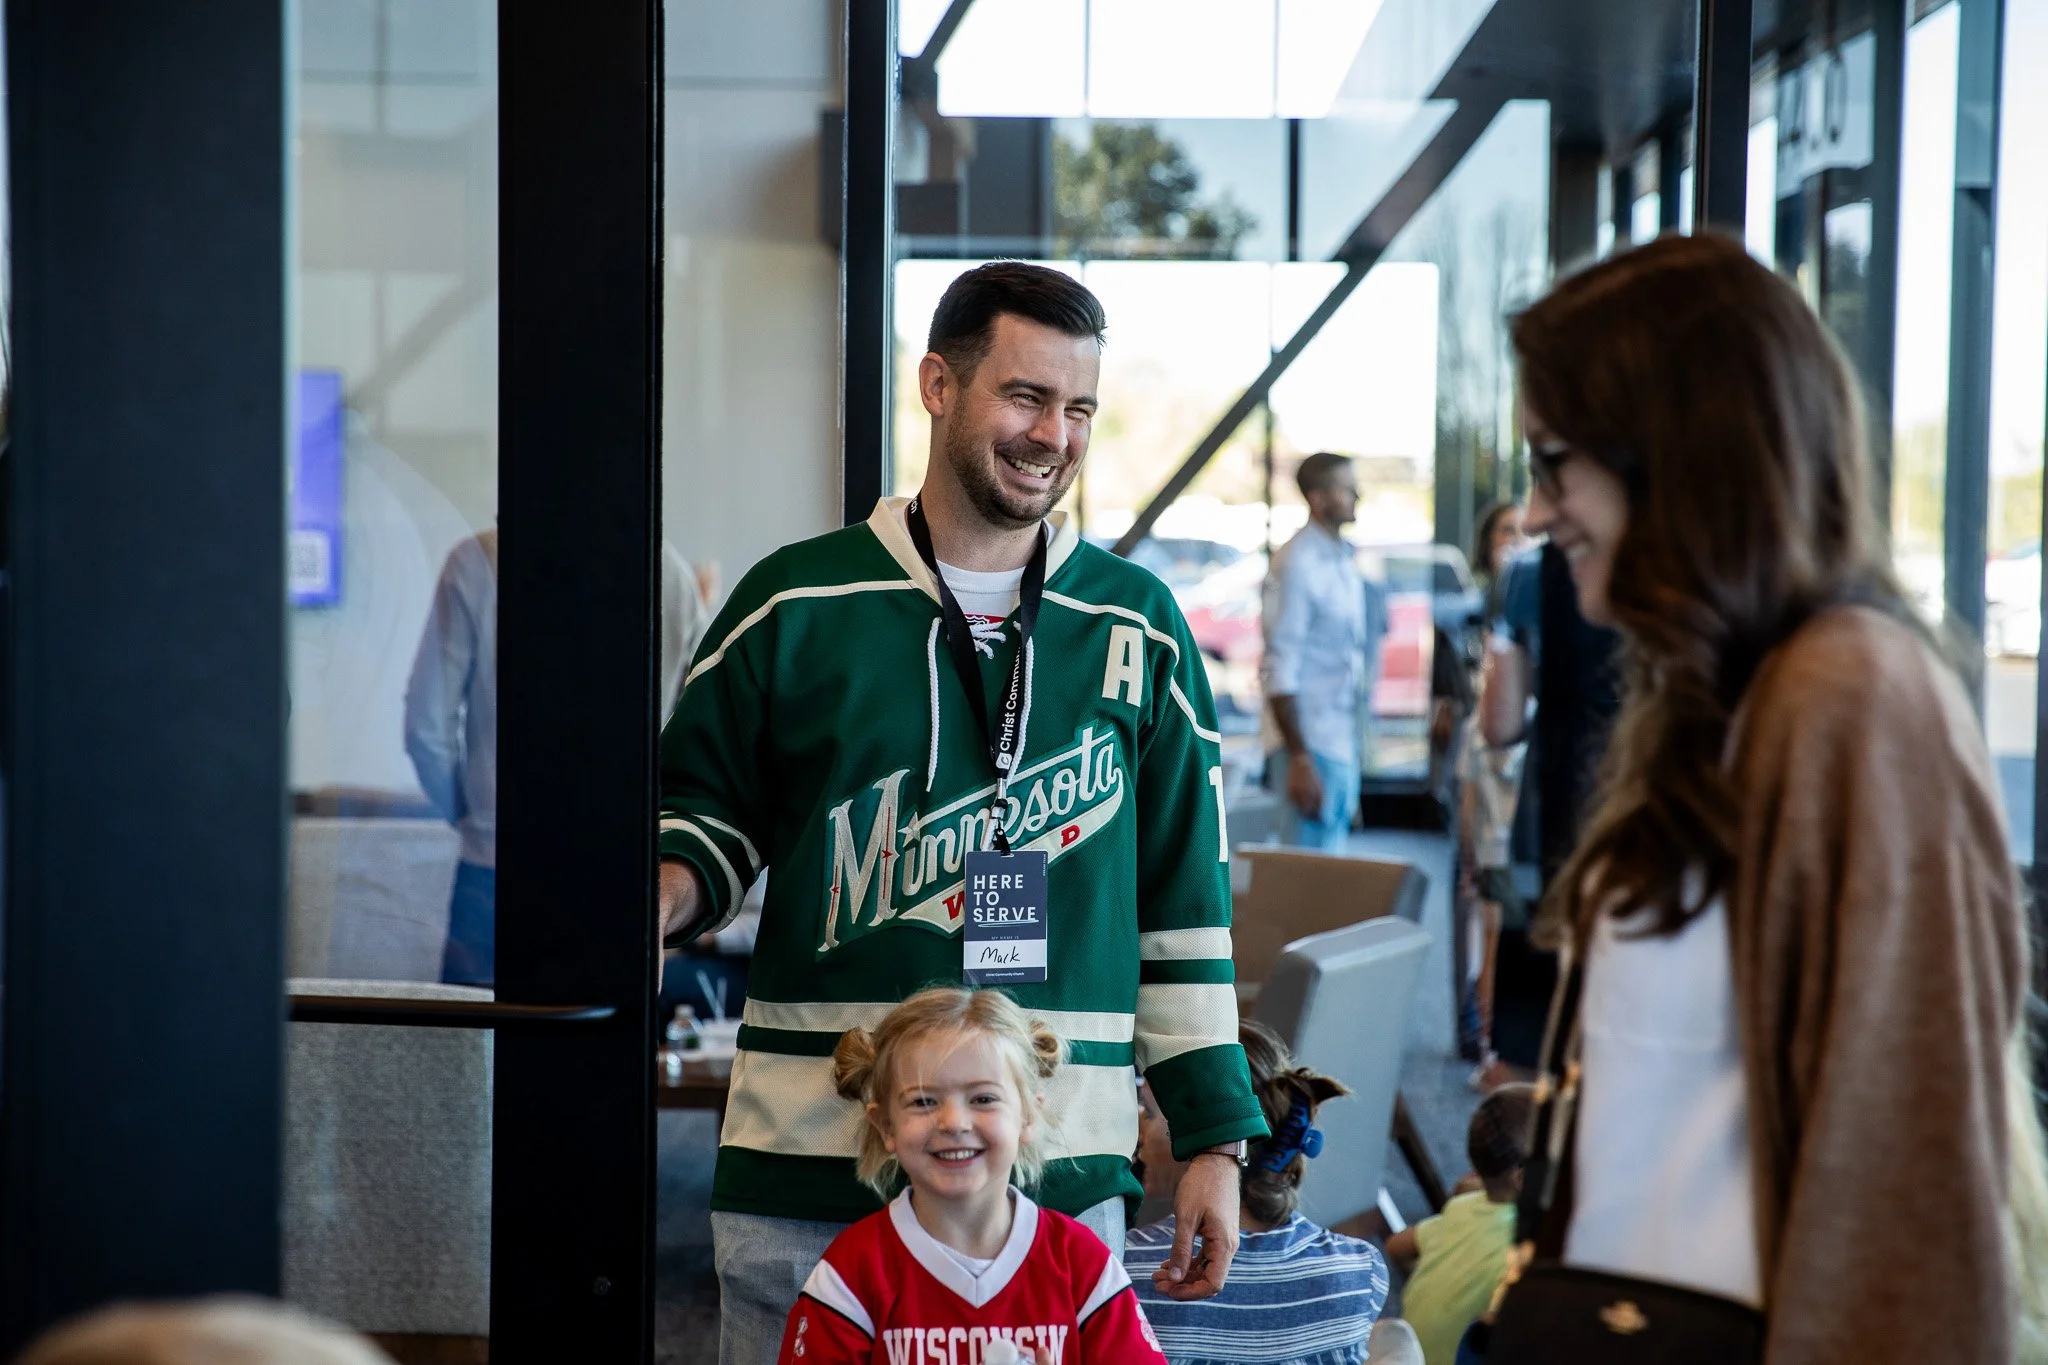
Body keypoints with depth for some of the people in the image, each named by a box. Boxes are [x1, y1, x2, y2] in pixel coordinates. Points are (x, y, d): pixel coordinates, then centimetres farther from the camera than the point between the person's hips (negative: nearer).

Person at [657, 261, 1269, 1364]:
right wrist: (667, 891, -12)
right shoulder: (794, 603, 2)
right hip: (805, 1166, -1)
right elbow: (705, 809, 12)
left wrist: (1214, 1140, 7)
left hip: (1061, 1173, 1)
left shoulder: (1137, 624, 7)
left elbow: (1187, 897, 10)